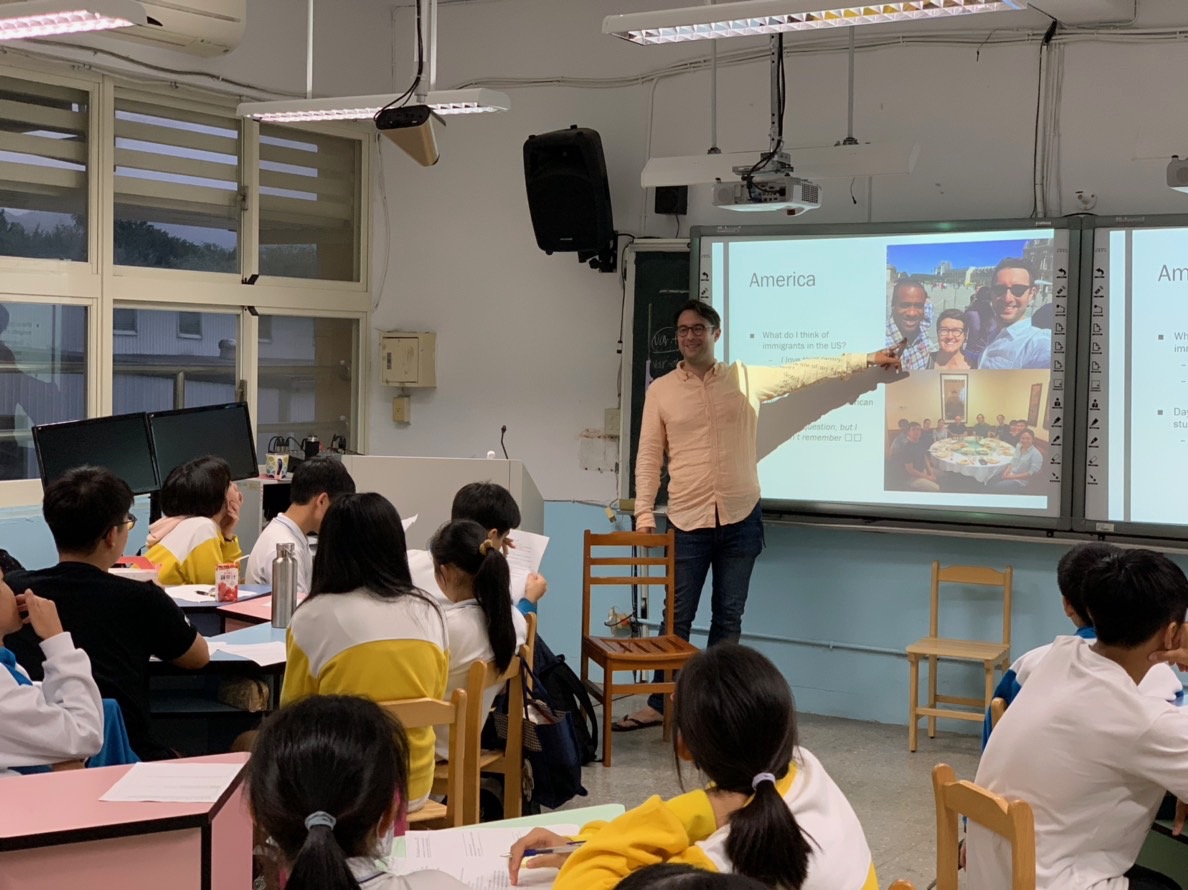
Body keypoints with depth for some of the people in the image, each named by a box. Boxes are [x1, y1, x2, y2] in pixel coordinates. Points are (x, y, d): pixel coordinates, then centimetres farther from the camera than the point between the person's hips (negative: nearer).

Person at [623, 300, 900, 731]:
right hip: (687, 522, -1)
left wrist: (867, 359, 7)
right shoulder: (660, 391, 1)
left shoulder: (745, 378, 4)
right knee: (678, 617, 3)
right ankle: (659, 704, 12)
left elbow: (805, 372, 8)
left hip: (740, 519, 1)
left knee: (729, 618, 8)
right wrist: (644, 512, -4)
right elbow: (649, 456, 3)